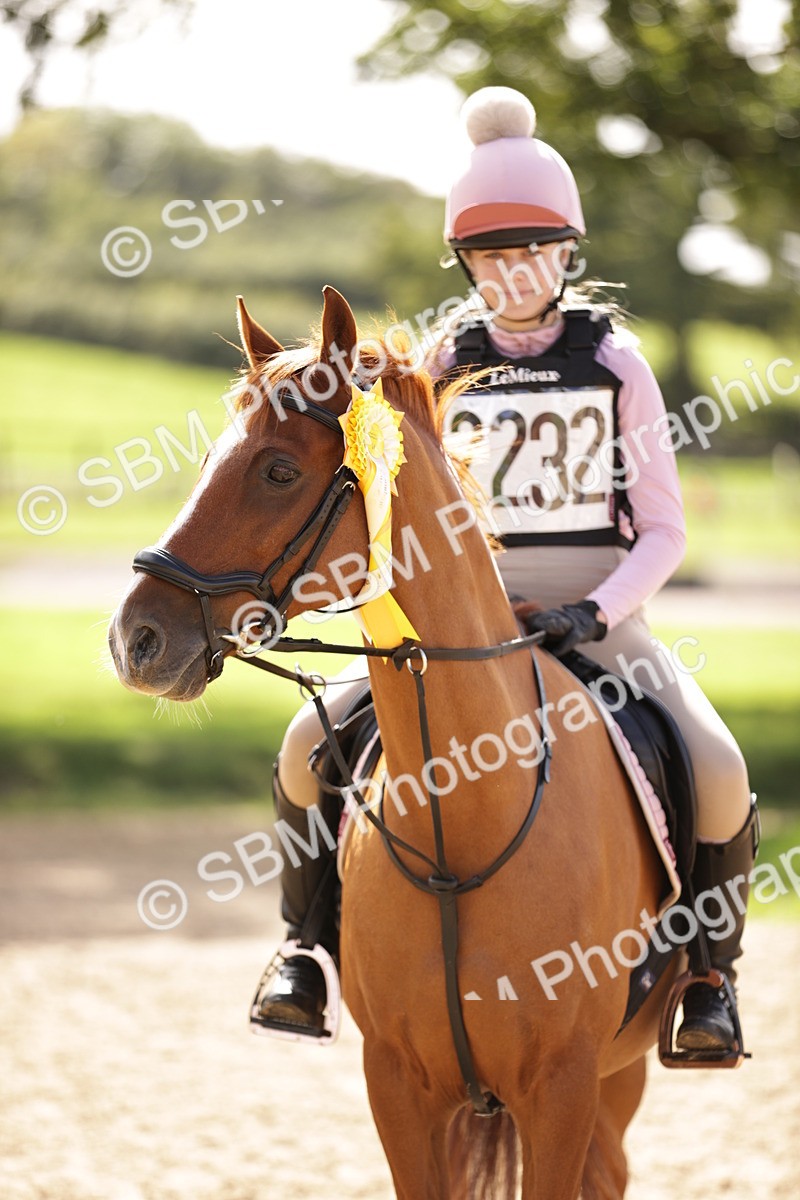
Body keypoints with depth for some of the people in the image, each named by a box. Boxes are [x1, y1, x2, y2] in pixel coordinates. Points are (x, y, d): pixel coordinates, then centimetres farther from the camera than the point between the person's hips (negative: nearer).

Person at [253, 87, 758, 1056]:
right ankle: (308, 937, 2)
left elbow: (663, 531, 0)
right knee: (310, 744, -20)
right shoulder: (442, 365, 6)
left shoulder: (613, 360, 2)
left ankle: (710, 968, -2)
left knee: (719, 772, -26)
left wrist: (594, 614, -17)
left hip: (595, 614, -1)